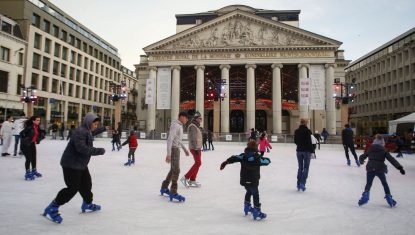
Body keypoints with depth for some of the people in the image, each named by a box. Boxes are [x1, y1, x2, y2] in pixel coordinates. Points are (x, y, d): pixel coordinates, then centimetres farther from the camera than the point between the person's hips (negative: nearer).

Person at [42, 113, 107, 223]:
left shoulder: (87, 130, 7)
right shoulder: (80, 131, -23)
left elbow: (92, 132, 34)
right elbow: (82, 149, -34)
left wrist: (103, 129, 42)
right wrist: (99, 151, -28)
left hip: (81, 164, 10)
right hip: (71, 164, -10)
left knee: (86, 184, 18)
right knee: (73, 188, -12)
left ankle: (87, 204, 39)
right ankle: (52, 209, 2)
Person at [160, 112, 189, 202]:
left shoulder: (179, 126, 15)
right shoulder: (175, 125, -16)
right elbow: (169, 139, -22)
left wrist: (184, 149, 27)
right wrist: (168, 154, -27)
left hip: (176, 149, 10)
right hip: (173, 149, -10)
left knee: (173, 170, 17)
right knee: (176, 171, -10)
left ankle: (164, 188, 28)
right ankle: (173, 193, -8)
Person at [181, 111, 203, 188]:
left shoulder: (197, 126, 19)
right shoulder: (192, 126, -13)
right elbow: (192, 138, -20)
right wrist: (195, 148, -24)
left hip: (198, 147, 10)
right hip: (194, 148, -10)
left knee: (197, 163, 9)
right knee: (198, 163, -12)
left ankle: (192, 180, 15)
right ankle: (185, 178, -9)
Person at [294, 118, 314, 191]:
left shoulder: (296, 131, 3)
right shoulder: (307, 131, -12)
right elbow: (309, 142, -15)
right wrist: (312, 151, -9)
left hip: (299, 150, 5)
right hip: (306, 151, -4)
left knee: (300, 167, 14)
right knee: (306, 167, 4)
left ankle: (298, 184, 15)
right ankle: (302, 183, -7)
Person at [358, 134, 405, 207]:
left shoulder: (370, 150, 11)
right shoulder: (384, 151, 4)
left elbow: (361, 157, 18)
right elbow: (392, 160, -4)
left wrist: (361, 161, 40)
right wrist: (400, 167, -9)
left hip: (370, 169, 1)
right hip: (380, 169, -1)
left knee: (368, 184, 8)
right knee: (385, 184, 17)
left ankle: (365, 196, -10)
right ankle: (389, 198, 20)